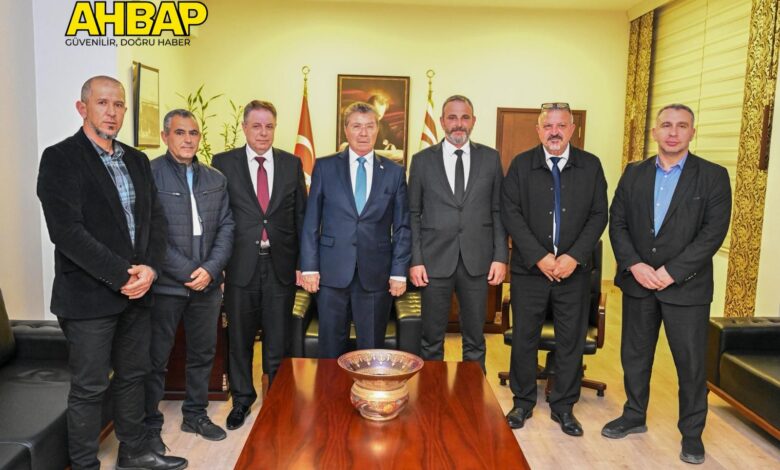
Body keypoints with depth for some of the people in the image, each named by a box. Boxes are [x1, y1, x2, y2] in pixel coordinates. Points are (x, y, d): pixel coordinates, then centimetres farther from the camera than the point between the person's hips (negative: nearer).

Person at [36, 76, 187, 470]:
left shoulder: (137, 160, 11)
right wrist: (122, 275, -19)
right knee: (89, 388, 5)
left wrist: (149, 268, -8)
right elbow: (66, 230, -18)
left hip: (135, 290, 6)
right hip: (88, 295, -6)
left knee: (132, 376, 17)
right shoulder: (60, 158, -9)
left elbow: (155, 218, 8)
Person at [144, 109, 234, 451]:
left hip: (207, 283, 5)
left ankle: (195, 415, 32)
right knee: (155, 359, 7)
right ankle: (150, 426, 23)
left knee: (203, 353, 15)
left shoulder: (216, 179, 9)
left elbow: (226, 227, 6)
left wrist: (210, 268, -8)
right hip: (165, 284, -5)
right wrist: (187, 272, -14)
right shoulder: (149, 174, -7)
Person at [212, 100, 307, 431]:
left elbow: (301, 215, 6)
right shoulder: (223, 163, 0)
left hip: (281, 265, 1)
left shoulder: (292, 164, 5)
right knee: (239, 339, 13)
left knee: (278, 340, 10)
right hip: (240, 265, 0)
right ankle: (242, 398, 33)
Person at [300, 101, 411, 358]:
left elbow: (402, 227, 5)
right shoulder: (324, 167, 4)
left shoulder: (394, 172, 5)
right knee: (330, 349, 9)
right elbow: (311, 222, 3)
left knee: (372, 350, 9)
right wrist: (309, 267, -2)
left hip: (376, 275, 1)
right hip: (332, 272, 0)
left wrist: (399, 272, -1)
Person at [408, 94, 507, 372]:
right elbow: (413, 214, 3)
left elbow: (498, 211, 7)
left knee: (475, 339, 11)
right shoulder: (422, 160, 3)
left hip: (477, 261, 1)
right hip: (435, 261, -1)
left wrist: (501, 256, 0)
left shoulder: (490, 158, 6)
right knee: (431, 339, 9)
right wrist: (415, 260, -4)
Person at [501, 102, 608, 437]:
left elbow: (598, 215, 1)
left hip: (574, 269, 1)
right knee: (524, 339, 7)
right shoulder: (521, 165, 1)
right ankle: (523, 402, 25)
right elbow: (511, 214, -5)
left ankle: (563, 407, 25)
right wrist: (540, 257, -13)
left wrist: (574, 257, -11)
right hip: (530, 268, -1)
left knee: (571, 341, 9)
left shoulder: (590, 166, 4)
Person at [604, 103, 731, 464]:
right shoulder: (634, 173, 6)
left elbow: (714, 232, -10)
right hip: (638, 282, 3)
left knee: (691, 362, 6)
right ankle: (634, 416, 33)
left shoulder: (713, 176, -3)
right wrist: (635, 265, -13)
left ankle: (692, 433, 25)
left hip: (686, 286, -3)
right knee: (634, 355, 14)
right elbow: (617, 222, 2)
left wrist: (672, 272, -17)